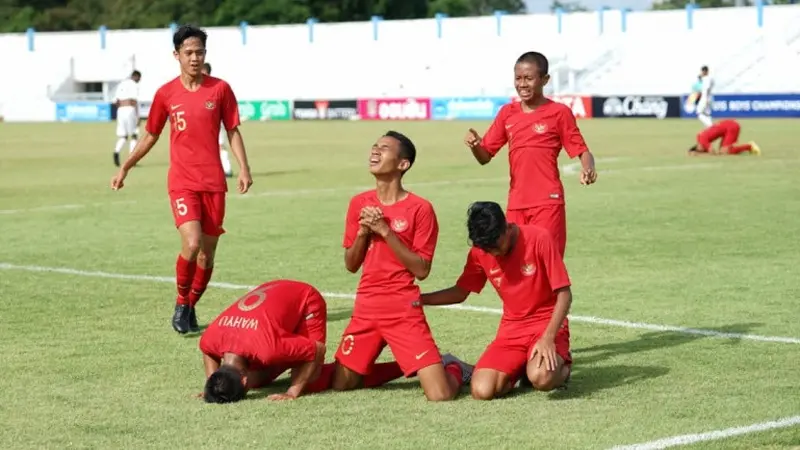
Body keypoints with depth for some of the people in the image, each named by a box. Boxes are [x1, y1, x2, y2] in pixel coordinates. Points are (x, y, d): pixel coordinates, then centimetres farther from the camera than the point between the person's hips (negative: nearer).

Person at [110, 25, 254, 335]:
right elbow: (150, 136, 13)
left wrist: (244, 168, -6)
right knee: (191, 244, -20)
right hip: (182, 182, -1)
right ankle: (181, 303, 2)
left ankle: (191, 306, 27)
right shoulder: (166, 94, 2)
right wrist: (125, 168, 12)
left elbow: (233, 131, 6)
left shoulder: (220, 89, 1)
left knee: (208, 253, 4)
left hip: (214, 181, 1)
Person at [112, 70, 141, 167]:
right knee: (134, 135, 6)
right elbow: (135, 101, -12)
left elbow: (115, 102, 15)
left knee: (123, 136, 8)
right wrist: (138, 117, -12)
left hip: (120, 111, 6)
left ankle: (116, 152, -21)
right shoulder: (134, 85, -4)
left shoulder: (121, 85, 17)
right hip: (130, 110, -6)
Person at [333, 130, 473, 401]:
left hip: (404, 310, -5)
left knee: (441, 394, -16)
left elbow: (422, 270, -12)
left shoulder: (420, 208, -9)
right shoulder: (359, 203, 6)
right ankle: (406, 367, 25)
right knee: (341, 383, 6)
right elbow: (351, 265, 10)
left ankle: (454, 369, 20)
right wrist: (363, 231, -8)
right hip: (365, 307, 5)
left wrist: (385, 231, -17)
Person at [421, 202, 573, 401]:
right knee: (482, 391, -20)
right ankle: (521, 367, 12)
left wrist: (548, 338, -26)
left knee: (541, 378, -36)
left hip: (547, 324, -4)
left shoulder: (539, 239, -16)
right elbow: (460, 292, 10)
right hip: (511, 329, 4)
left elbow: (564, 294, -15)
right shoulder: (480, 252, -3)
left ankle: (561, 365, 2)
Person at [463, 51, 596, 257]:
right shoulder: (507, 113, 11)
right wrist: (474, 144, -9)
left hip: (548, 202, -5)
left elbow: (581, 150, -1)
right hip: (516, 204, 5)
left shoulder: (559, 112, -2)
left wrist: (588, 170, -23)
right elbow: (485, 157, 14)